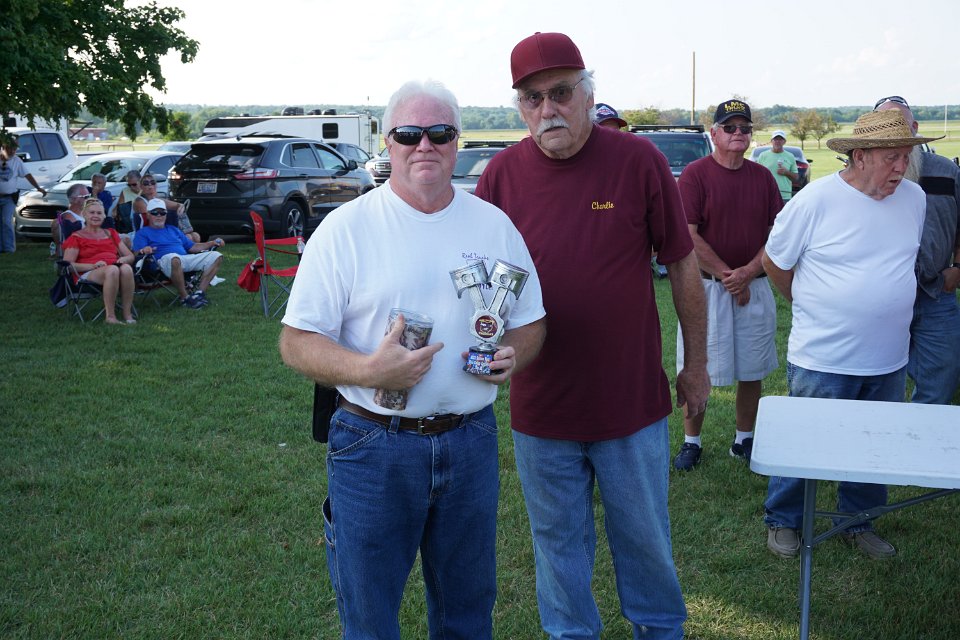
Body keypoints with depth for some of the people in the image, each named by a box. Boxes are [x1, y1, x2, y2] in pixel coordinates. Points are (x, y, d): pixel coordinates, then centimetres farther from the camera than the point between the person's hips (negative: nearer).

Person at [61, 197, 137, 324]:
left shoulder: (110, 233, 28)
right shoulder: (76, 237, 13)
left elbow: (131, 256, 23)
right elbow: (67, 265, 0)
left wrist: (124, 259, -3)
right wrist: (93, 265, -15)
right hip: (87, 274, -4)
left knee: (127, 268, -35)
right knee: (112, 270, -39)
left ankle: (127, 314, -33)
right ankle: (110, 316, -36)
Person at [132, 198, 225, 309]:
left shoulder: (173, 229, 34)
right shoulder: (143, 233, 16)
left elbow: (192, 247, 30)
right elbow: (137, 254, -1)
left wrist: (212, 243, 16)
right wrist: (144, 250, -26)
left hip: (186, 258, 6)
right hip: (164, 260, -6)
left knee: (216, 256, -9)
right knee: (174, 258, -43)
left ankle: (200, 292, -20)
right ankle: (185, 298, -31)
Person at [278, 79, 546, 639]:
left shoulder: (494, 225, 5)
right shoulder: (346, 228, -6)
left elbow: (531, 321, 13)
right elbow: (297, 341, -7)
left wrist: (514, 356, -10)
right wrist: (367, 371, -25)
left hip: (471, 441, 3)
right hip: (373, 443, -3)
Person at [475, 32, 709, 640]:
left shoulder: (639, 160, -9)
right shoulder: (502, 174, -5)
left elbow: (683, 265, -1)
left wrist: (697, 363, 4)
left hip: (634, 402, -1)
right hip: (540, 407, 1)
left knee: (646, 536, 17)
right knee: (559, 542, 17)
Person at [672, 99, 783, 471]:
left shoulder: (762, 176, 7)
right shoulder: (695, 174, -6)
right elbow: (688, 236, -13)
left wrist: (748, 272, -10)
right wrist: (727, 275, -12)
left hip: (754, 288, 4)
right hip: (705, 286, -4)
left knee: (752, 370, 10)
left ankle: (744, 440, 25)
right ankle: (691, 442, 18)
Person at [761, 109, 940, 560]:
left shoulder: (913, 198, 2)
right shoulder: (816, 200, -14)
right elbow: (774, 261, -2)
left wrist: (883, 302, 14)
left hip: (888, 361, 5)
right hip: (822, 360, -5)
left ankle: (859, 524, 35)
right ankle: (782, 522, 28)